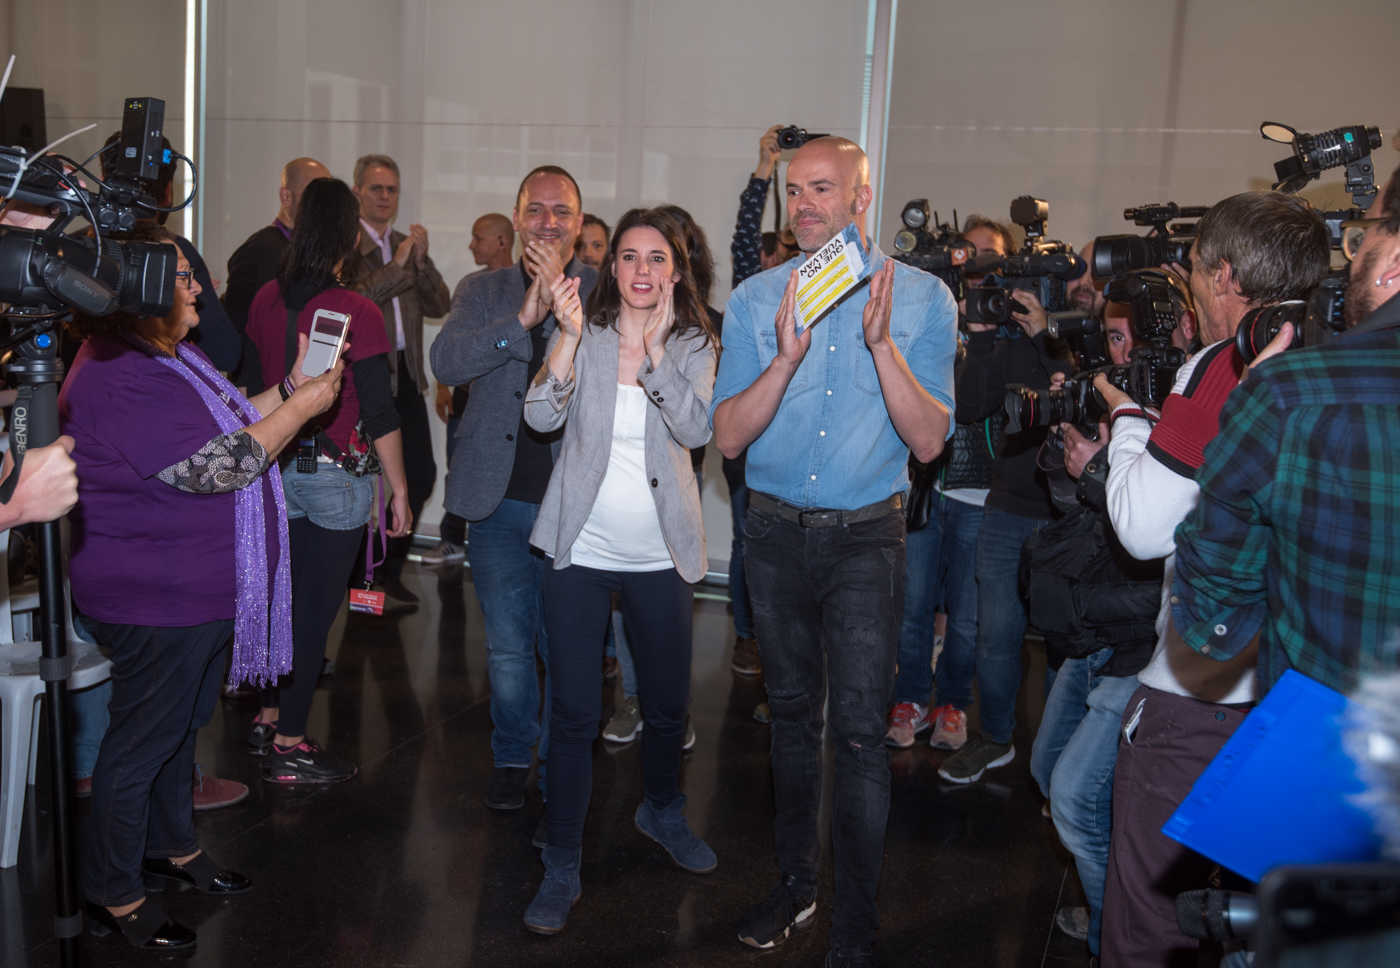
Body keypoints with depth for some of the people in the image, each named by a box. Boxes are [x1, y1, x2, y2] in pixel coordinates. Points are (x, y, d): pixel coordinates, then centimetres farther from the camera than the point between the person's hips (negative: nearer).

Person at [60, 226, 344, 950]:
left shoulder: (166, 358, 12)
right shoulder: (117, 376, -23)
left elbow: (228, 428, 17)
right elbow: (213, 467, -27)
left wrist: (289, 388, 5)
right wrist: (300, 407, -19)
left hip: (203, 590, 10)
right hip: (154, 601, -10)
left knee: (183, 722, 23)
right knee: (142, 741, 3)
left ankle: (173, 846, 41)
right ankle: (114, 895, 20)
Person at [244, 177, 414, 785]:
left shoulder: (266, 299, 1)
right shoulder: (358, 312, -15)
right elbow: (379, 413, -15)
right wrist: (399, 489, -8)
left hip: (275, 466, 6)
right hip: (335, 476, -6)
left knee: (286, 596, 19)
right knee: (316, 606, 4)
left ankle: (267, 721, 31)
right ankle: (288, 748, 13)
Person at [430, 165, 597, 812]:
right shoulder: (482, 292, 8)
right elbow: (446, 363, -8)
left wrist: (563, 302, -21)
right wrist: (523, 317, -19)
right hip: (501, 498, 2)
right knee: (508, 645, 11)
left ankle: (560, 762, 27)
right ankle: (512, 756, 30)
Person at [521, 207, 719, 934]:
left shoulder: (695, 344, 1)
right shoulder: (583, 334, -1)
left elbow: (695, 428, -15)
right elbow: (542, 416, -13)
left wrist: (654, 345, -20)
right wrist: (570, 333, -22)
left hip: (659, 555, 2)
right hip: (581, 549, -1)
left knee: (668, 704, 15)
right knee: (574, 712, 0)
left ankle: (662, 812, 44)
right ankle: (562, 866, 15)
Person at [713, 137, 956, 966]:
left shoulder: (923, 298, -3)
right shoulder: (757, 299, 2)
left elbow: (929, 441, -11)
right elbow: (728, 436, -7)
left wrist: (882, 343, -22)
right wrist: (786, 357, -21)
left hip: (866, 537, -3)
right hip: (777, 531, 3)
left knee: (859, 729, -7)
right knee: (793, 712, 16)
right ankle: (796, 882, 33)